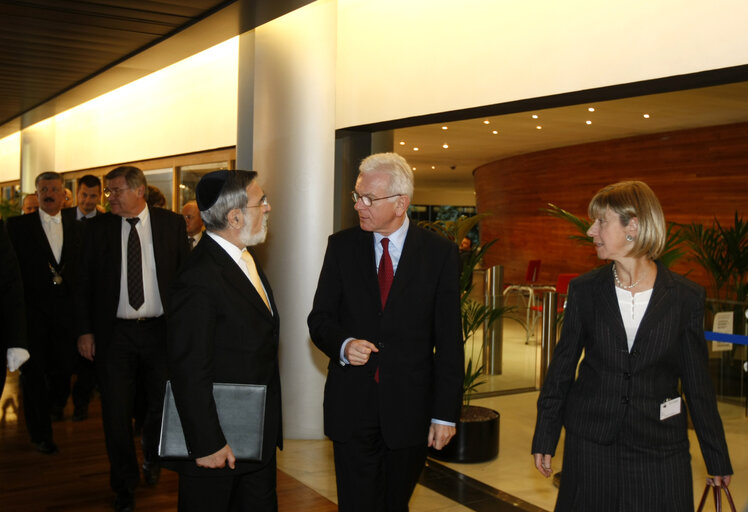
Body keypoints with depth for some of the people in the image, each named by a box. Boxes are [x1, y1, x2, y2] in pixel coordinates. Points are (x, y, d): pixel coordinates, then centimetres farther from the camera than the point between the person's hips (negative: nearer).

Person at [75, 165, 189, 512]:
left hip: (161, 330, 0)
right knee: (116, 413, 5)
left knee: (165, 404, 7)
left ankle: (151, 455, 41)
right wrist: (84, 330, -1)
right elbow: (84, 282, 5)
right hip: (114, 333, 0)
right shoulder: (98, 228, 3)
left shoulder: (172, 224, 1)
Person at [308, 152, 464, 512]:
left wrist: (446, 413, -5)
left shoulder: (440, 254, -3)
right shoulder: (342, 246, 3)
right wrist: (343, 345, -16)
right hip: (351, 407, 1)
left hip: (409, 410, -1)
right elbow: (319, 318, 6)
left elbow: (449, 342, -3)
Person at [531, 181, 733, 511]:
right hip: (590, 442, 1)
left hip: (659, 446, -1)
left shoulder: (686, 297, -5)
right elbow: (562, 366, 4)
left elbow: (697, 383, 2)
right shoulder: (584, 290, -2)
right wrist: (545, 438, 4)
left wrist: (718, 458, 6)